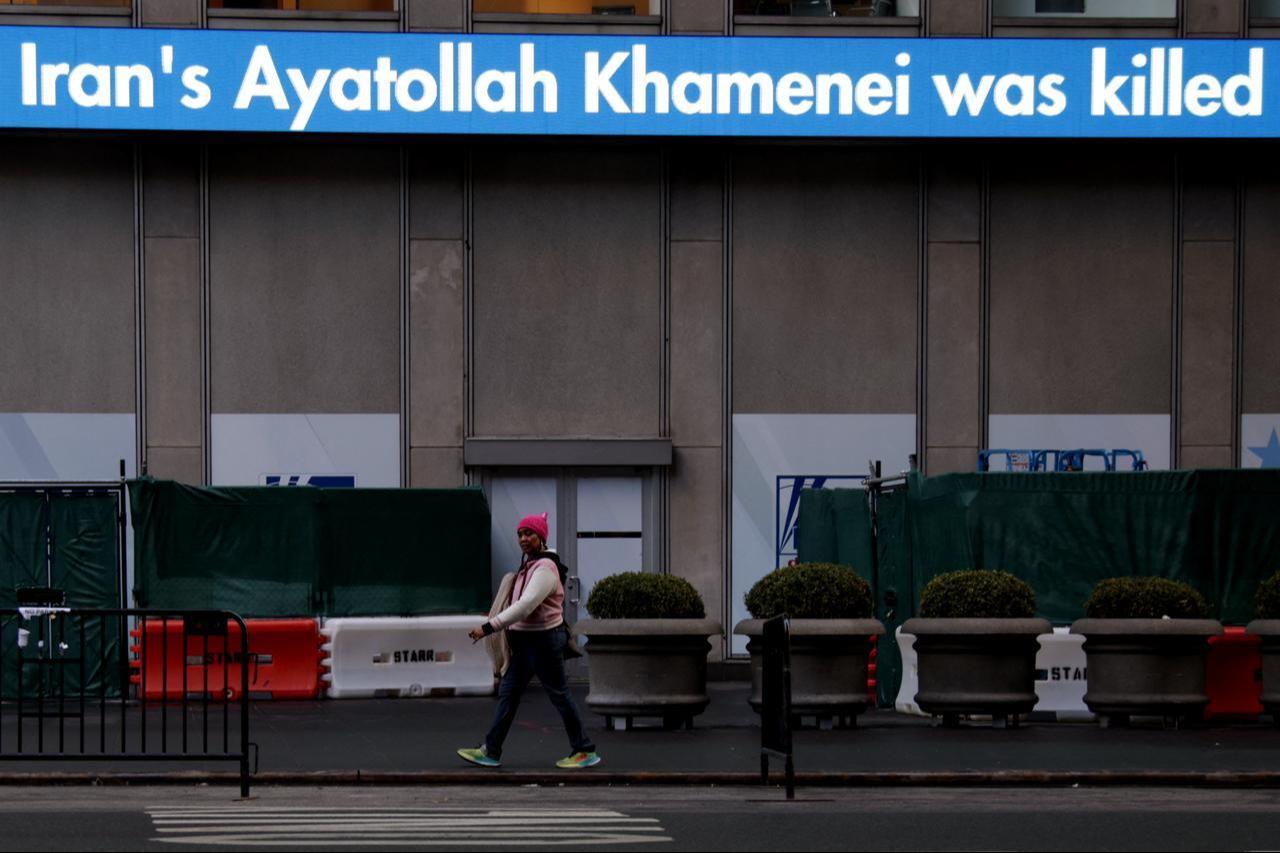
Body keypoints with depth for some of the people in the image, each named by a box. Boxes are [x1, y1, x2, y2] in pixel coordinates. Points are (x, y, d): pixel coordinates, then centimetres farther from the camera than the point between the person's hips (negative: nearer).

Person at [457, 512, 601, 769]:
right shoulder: (529, 565, 11)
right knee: (508, 692, 6)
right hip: (525, 640, 9)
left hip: (543, 639, -9)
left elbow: (525, 606, -29)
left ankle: (585, 752, 8)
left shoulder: (544, 569, -19)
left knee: (559, 694, -1)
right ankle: (490, 752, 7)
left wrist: (489, 627, -32)